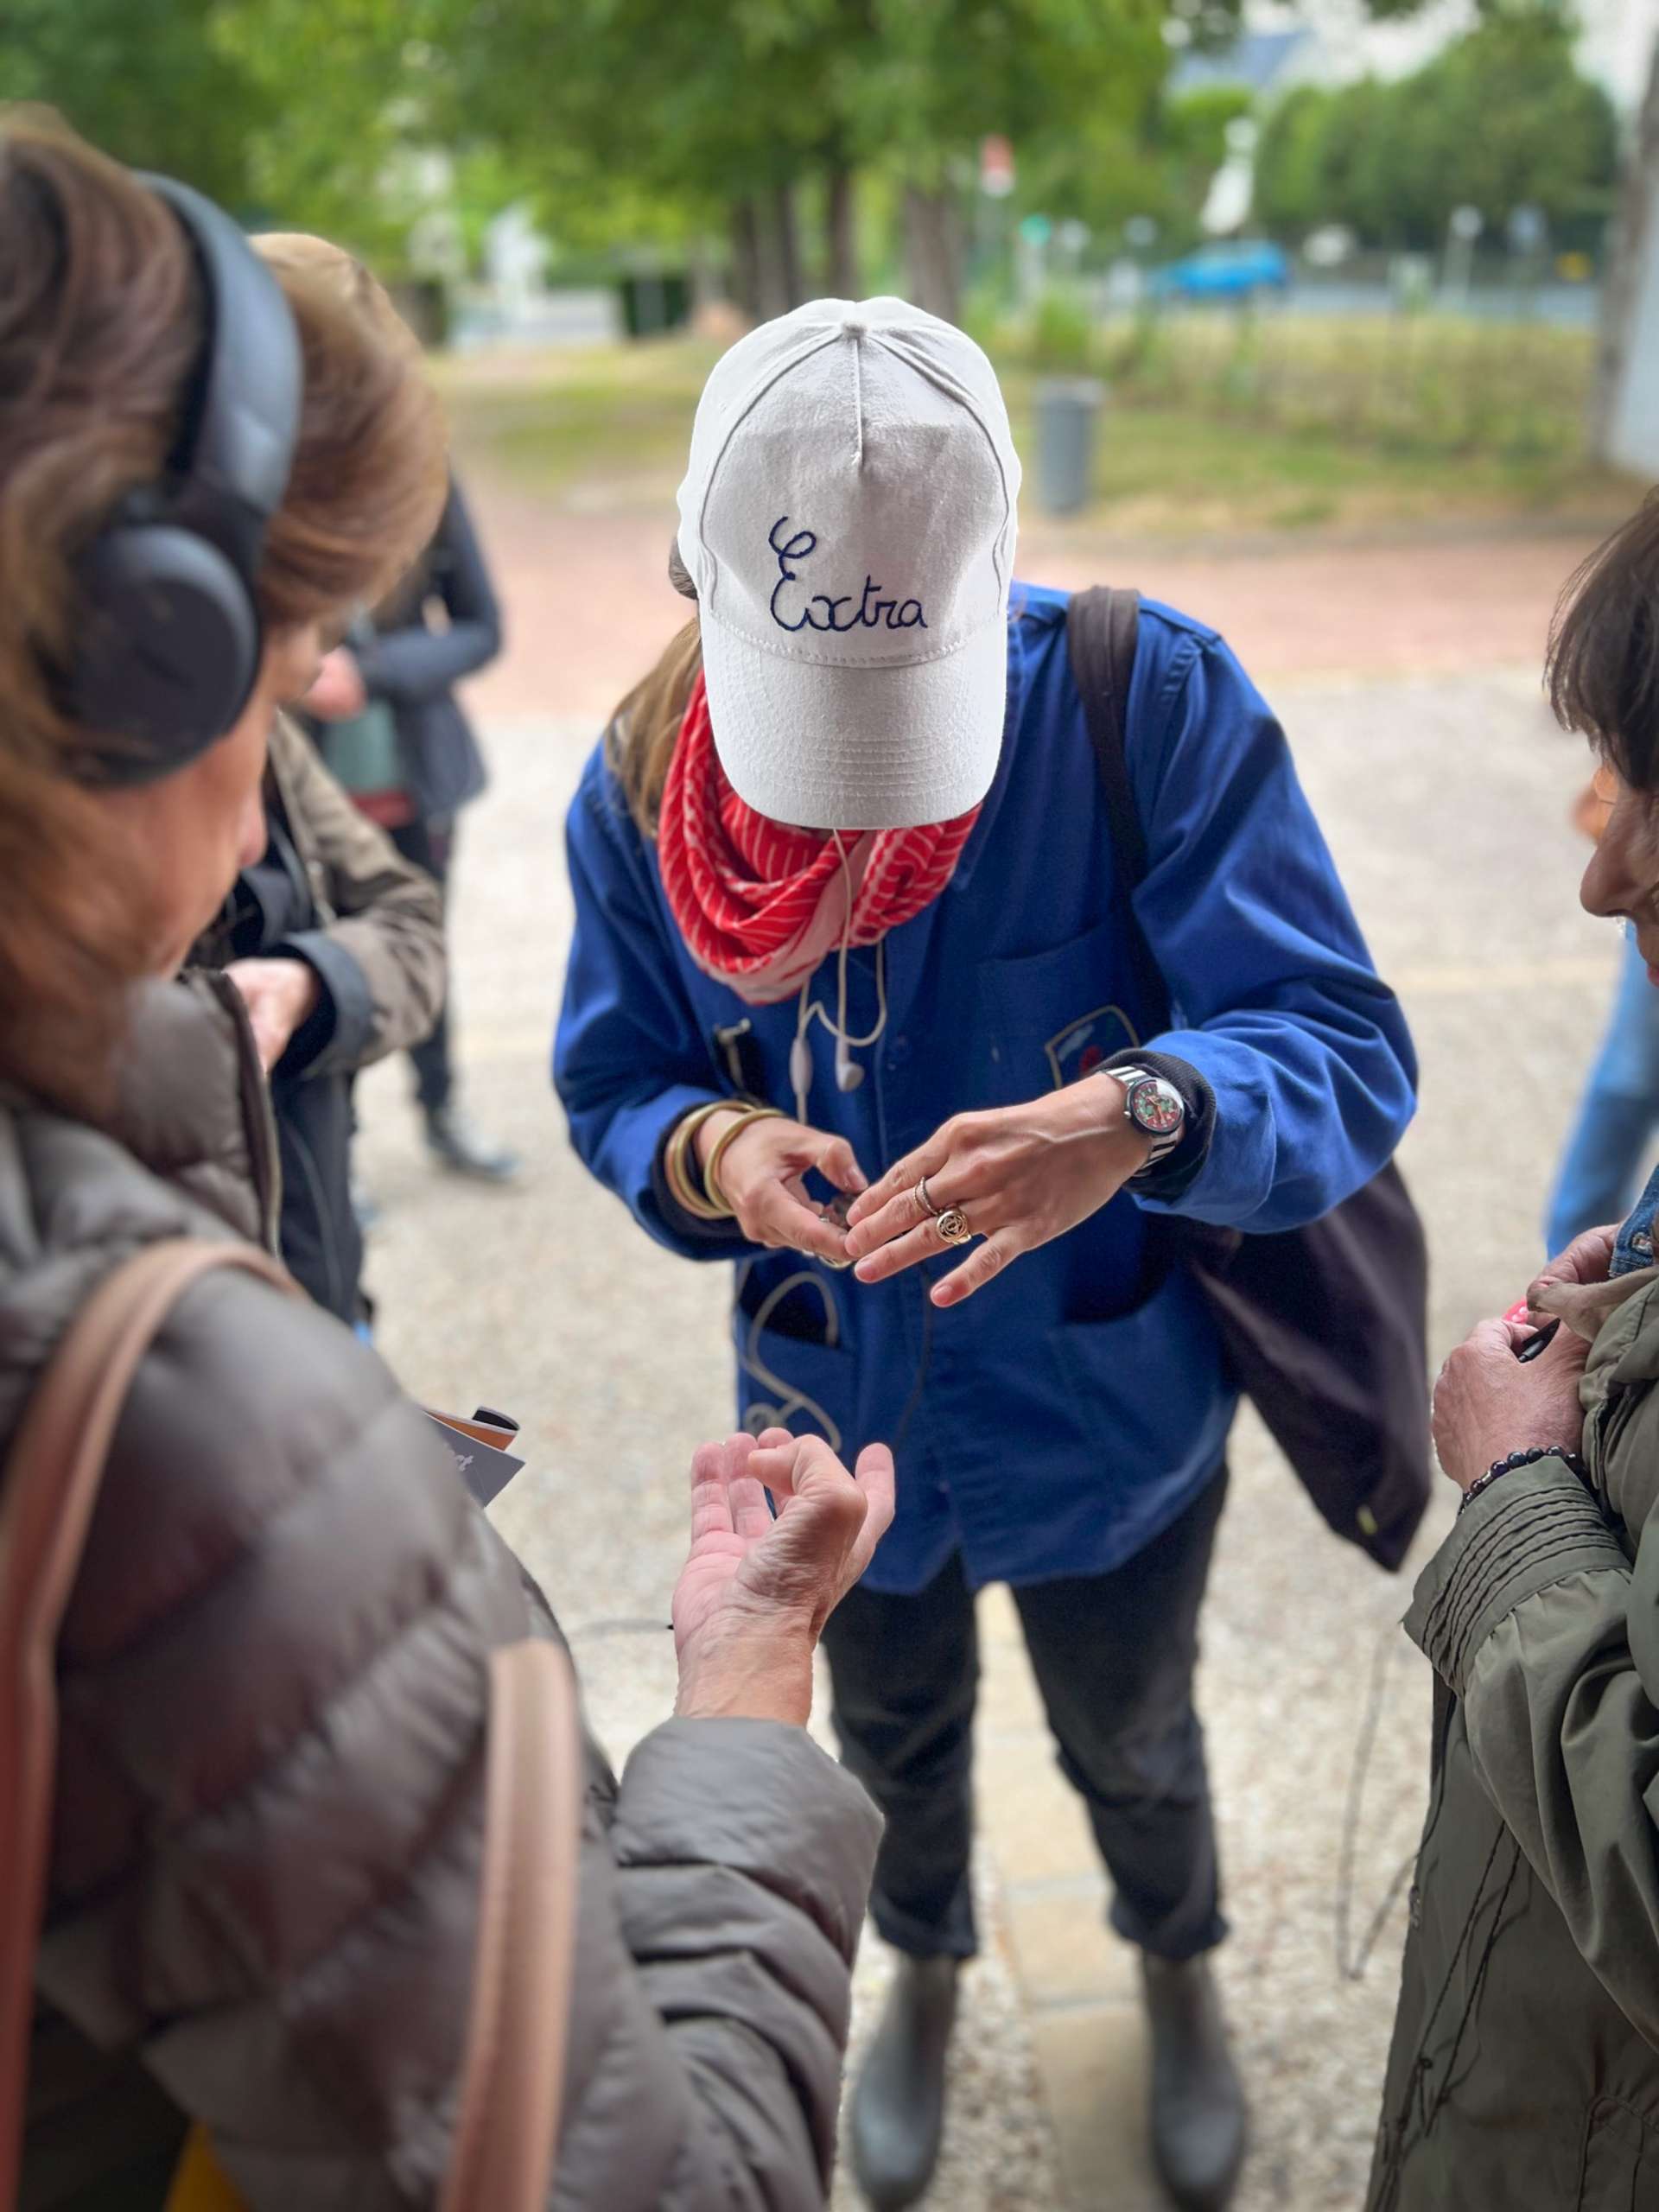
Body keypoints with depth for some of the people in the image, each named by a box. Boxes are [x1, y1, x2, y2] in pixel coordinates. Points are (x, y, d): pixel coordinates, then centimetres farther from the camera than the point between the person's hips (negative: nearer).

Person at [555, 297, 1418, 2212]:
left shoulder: (1151, 702, -27)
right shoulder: (641, 778, -18)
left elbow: (1348, 1053, -29)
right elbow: (608, 1082, -8)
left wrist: (1146, 1117, -51)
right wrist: (708, 1152, -31)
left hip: (1107, 1413, -1)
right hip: (841, 1417, 2)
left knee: (1133, 1749, 29)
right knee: (893, 1741, 31)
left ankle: (1179, 1973, 66)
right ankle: (926, 1975, 67)